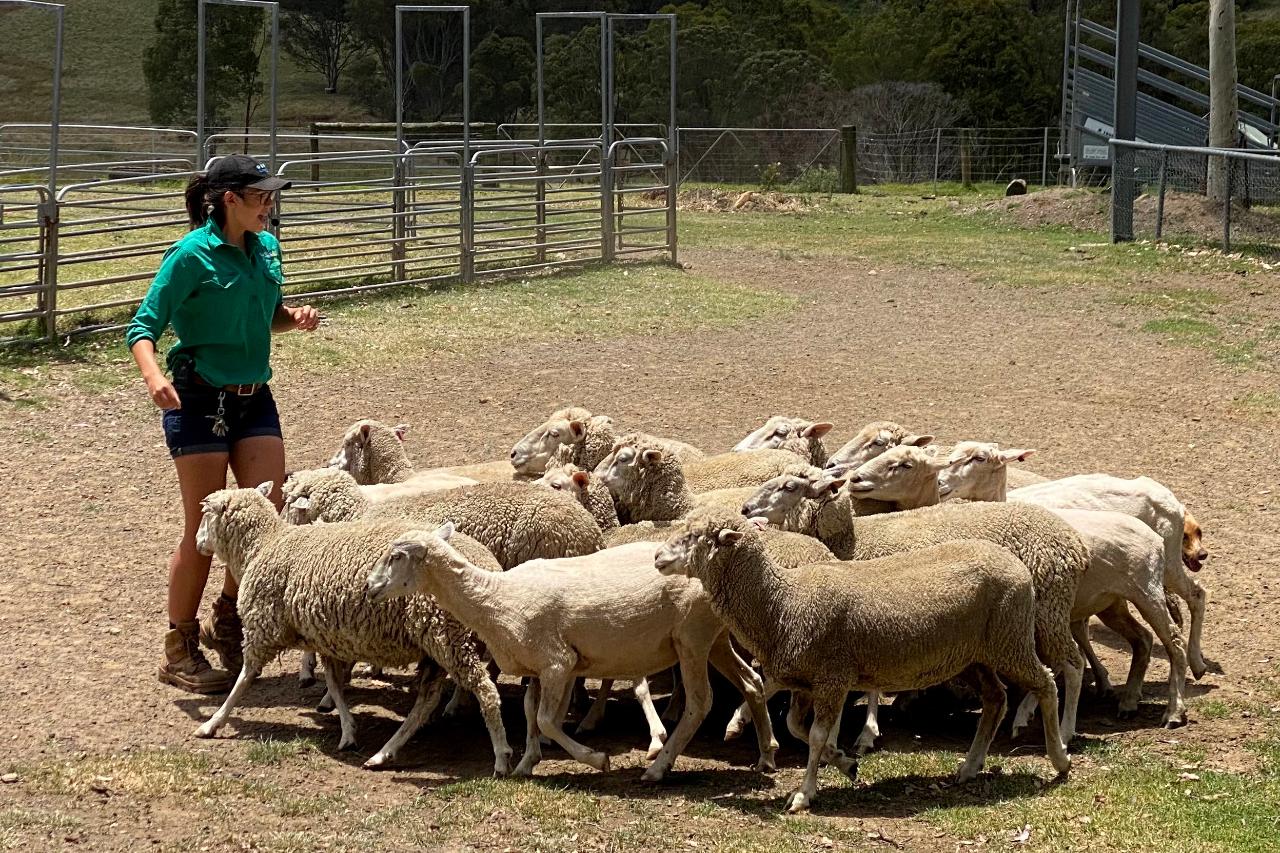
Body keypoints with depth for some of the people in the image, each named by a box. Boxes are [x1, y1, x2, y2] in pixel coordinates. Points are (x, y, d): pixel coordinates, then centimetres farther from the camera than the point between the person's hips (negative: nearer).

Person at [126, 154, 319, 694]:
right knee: (205, 529, -2)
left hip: (254, 400, 6)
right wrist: (153, 376, -35)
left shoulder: (266, 248, 6)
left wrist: (295, 319, -1)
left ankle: (226, 619, 23)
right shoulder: (193, 255, -14)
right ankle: (180, 651, 11)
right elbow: (143, 327, -16)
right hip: (200, 401, -6)